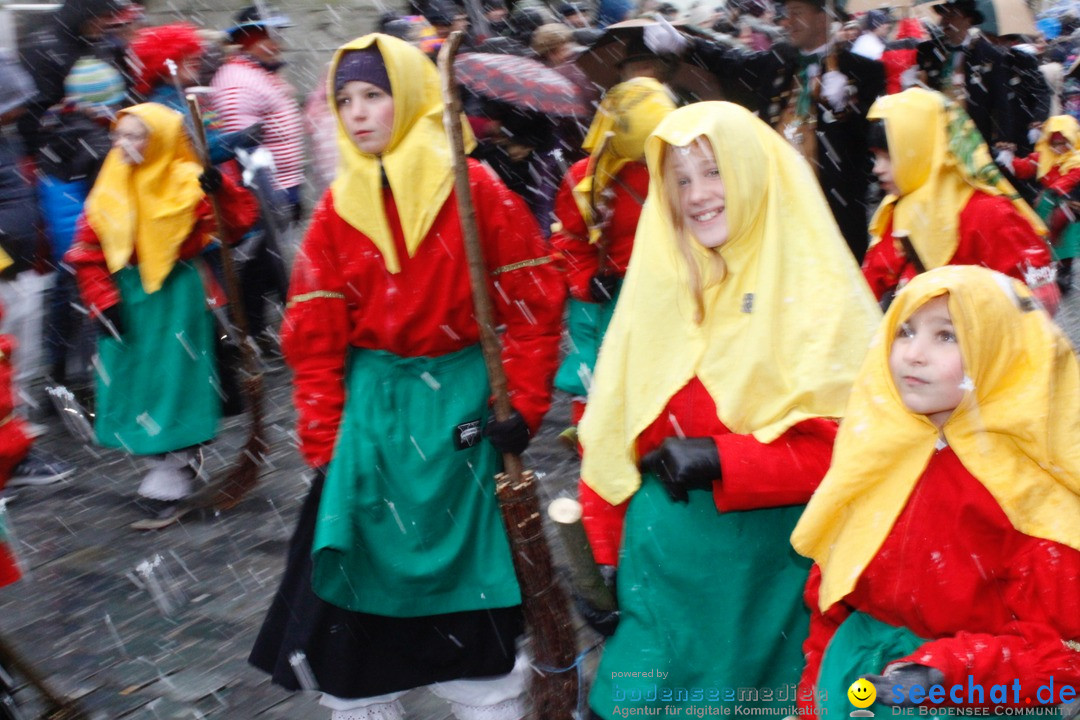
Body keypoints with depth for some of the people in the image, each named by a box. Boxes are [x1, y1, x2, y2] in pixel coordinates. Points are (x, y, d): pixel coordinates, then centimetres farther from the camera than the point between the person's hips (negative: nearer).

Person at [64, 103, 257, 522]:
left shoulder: (189, 183, -8)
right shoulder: (110, 189, 3)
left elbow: (240, 221, -13)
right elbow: (87, 251, 5)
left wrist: (221, 191, -31)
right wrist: (103, 301, -3)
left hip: (175, 294, -5)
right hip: (126, 296, 5)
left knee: (173, 380, -2)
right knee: (135, 378, 11)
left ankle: (172, 476, 9)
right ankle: (162, 460, 29)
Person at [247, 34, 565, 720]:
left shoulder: (478, 192, -5)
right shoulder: (337, 208, 5)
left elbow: (534, 304, -4)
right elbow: (315, 336, 4)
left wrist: (524, 407, -8)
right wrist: (324, 443, -1)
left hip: (458, 406, -3)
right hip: (368, 410, 3)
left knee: (467, 573, 4)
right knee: (360, 574, 6)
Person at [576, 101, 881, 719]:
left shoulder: (817, 290, -7)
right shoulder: (659, 281, 6)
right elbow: (611, 433, 8)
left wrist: (721, 459, -20)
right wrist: (607, 553, 5)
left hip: (770, 553, -3)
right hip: (665, 548, 4)